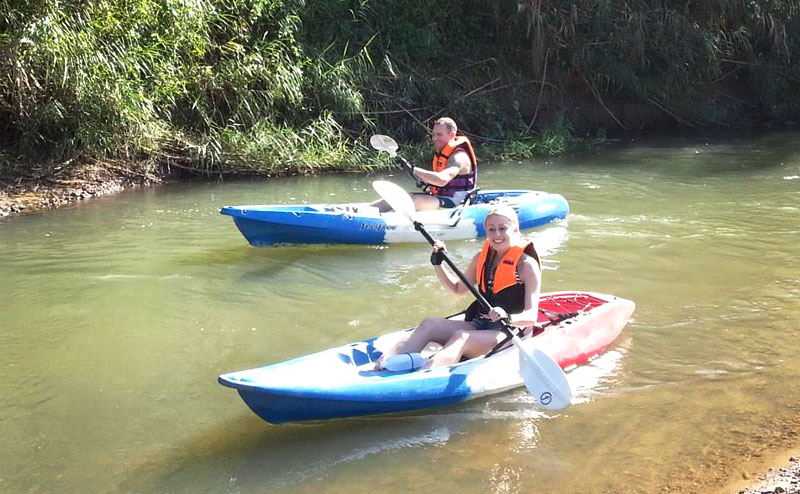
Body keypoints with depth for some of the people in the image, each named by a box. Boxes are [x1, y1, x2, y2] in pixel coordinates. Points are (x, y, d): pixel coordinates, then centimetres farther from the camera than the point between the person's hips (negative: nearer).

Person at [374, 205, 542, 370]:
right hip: (478, 326, 6)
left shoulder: (527, 264, -8)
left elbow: (531, 316, -15)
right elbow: (458, 289, 24)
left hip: (508, 335, -6)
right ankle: (378, 367, -33)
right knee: (429, 324, -17)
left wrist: (507, 317, -35)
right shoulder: (482, 257, 11)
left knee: (460, 337, -34)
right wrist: (437, 264, 11)